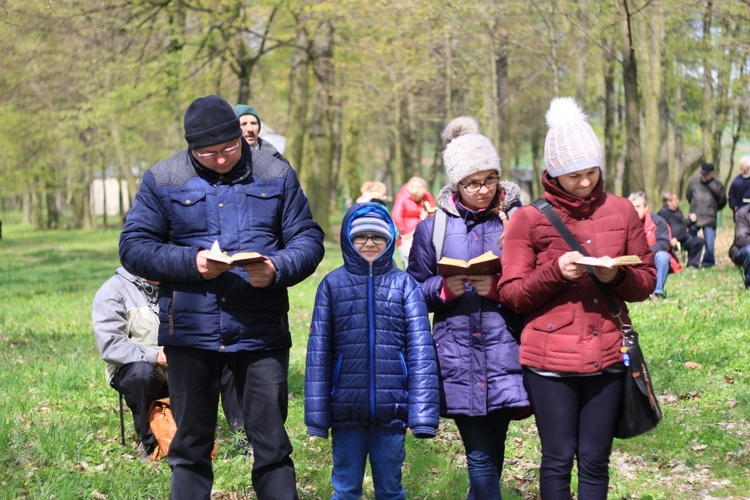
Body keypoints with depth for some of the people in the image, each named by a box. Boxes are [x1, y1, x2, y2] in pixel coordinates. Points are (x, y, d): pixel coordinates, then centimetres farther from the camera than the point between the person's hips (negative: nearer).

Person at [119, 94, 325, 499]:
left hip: (261, 332, 0)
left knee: (271, 443, 3)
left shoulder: (276, 176, 4)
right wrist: (191, 262, -16)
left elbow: (308, 240, 5)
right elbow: (133, 247, -1)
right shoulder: (162, 180, 1)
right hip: (190, 330, 0)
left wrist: (277, 268, -17)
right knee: (191, 444, 10)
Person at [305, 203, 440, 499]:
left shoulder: (404, 284, 4)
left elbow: (420, 350, -2)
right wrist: (317, 413, -3)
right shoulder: (332, 284, 4)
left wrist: (423, 412, -10)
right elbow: (318, 352, 2)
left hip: (391, 407, 0)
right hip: (346, 407, 0)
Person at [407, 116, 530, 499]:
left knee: (492, 455, 3)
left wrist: (498, 287, -13)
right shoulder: (433, 228, 7)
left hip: (503, 352, 0)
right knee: (480, 457, -4)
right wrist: (444, 288, -9)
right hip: (456, 353, 0)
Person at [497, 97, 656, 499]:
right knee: (558, 458, 1)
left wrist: (618, 276, -11)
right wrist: (555, 271, -17)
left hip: (607, 356, 2)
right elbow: (511, 293, -2)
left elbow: (646, 282, 10)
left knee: (595, 461, 7)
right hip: (550, 359, -2)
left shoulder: (621, 212, 7)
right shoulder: (529, 219, -1)